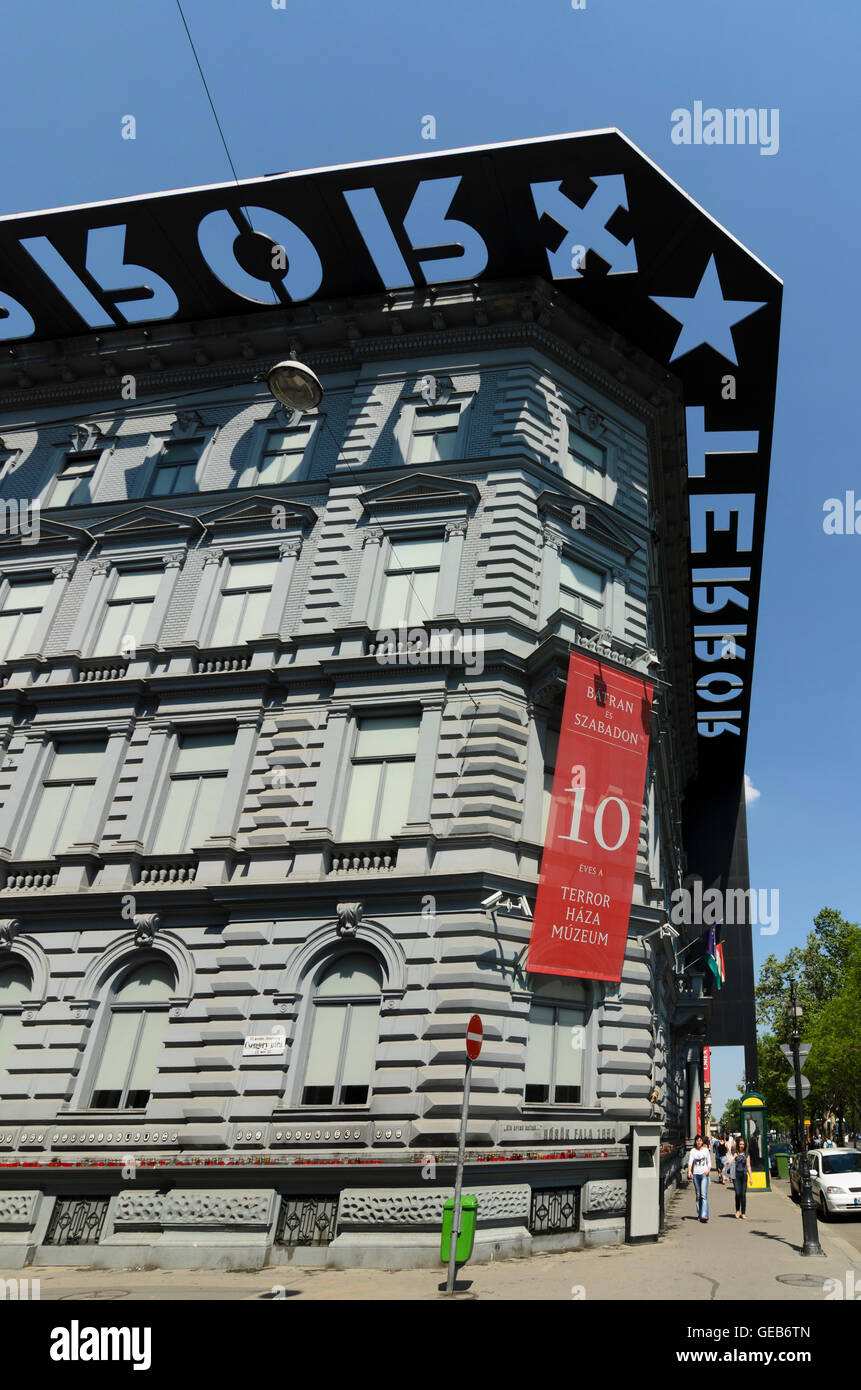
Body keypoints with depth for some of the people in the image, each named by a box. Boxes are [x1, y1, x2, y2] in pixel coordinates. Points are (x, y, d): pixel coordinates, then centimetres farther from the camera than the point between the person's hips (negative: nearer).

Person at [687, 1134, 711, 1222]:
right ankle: (699, 1215, 16)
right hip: (695, 1174, 1)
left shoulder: (706, 1150, 7)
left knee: (704, 1195, -13)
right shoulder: (693, 1151, 4)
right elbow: (690, 1161, -7)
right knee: (698, 1196, 7)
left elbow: (709, 1162, 12)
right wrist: (689, 1171, -24)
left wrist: (708, 1170, -8)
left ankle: (704, 1215, -21)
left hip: (704, 1174, -1)